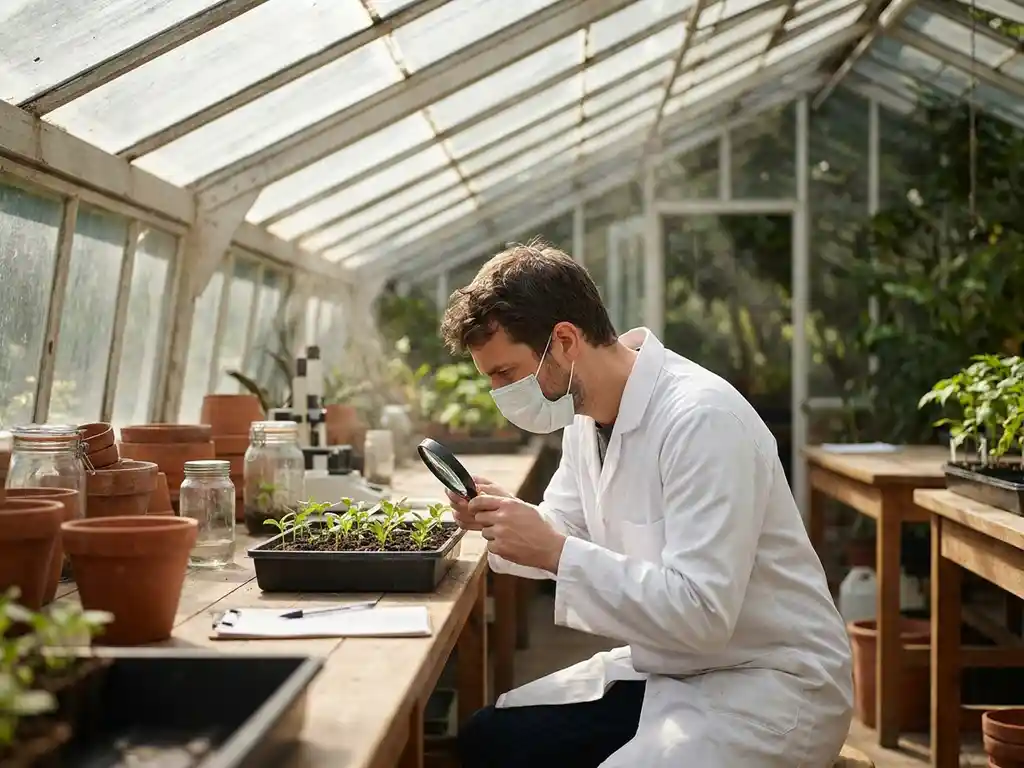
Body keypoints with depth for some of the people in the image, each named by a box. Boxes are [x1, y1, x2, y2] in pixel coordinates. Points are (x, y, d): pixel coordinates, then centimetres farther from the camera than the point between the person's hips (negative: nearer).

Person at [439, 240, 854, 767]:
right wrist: (503, 519, -7)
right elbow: (567, 534, 15)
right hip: (667, 668, 9)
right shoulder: (587, 412, 3)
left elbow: (701, 612, -30)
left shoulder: (702, 418, -25)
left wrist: (554, 552, -30)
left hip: (768, 682, -8)